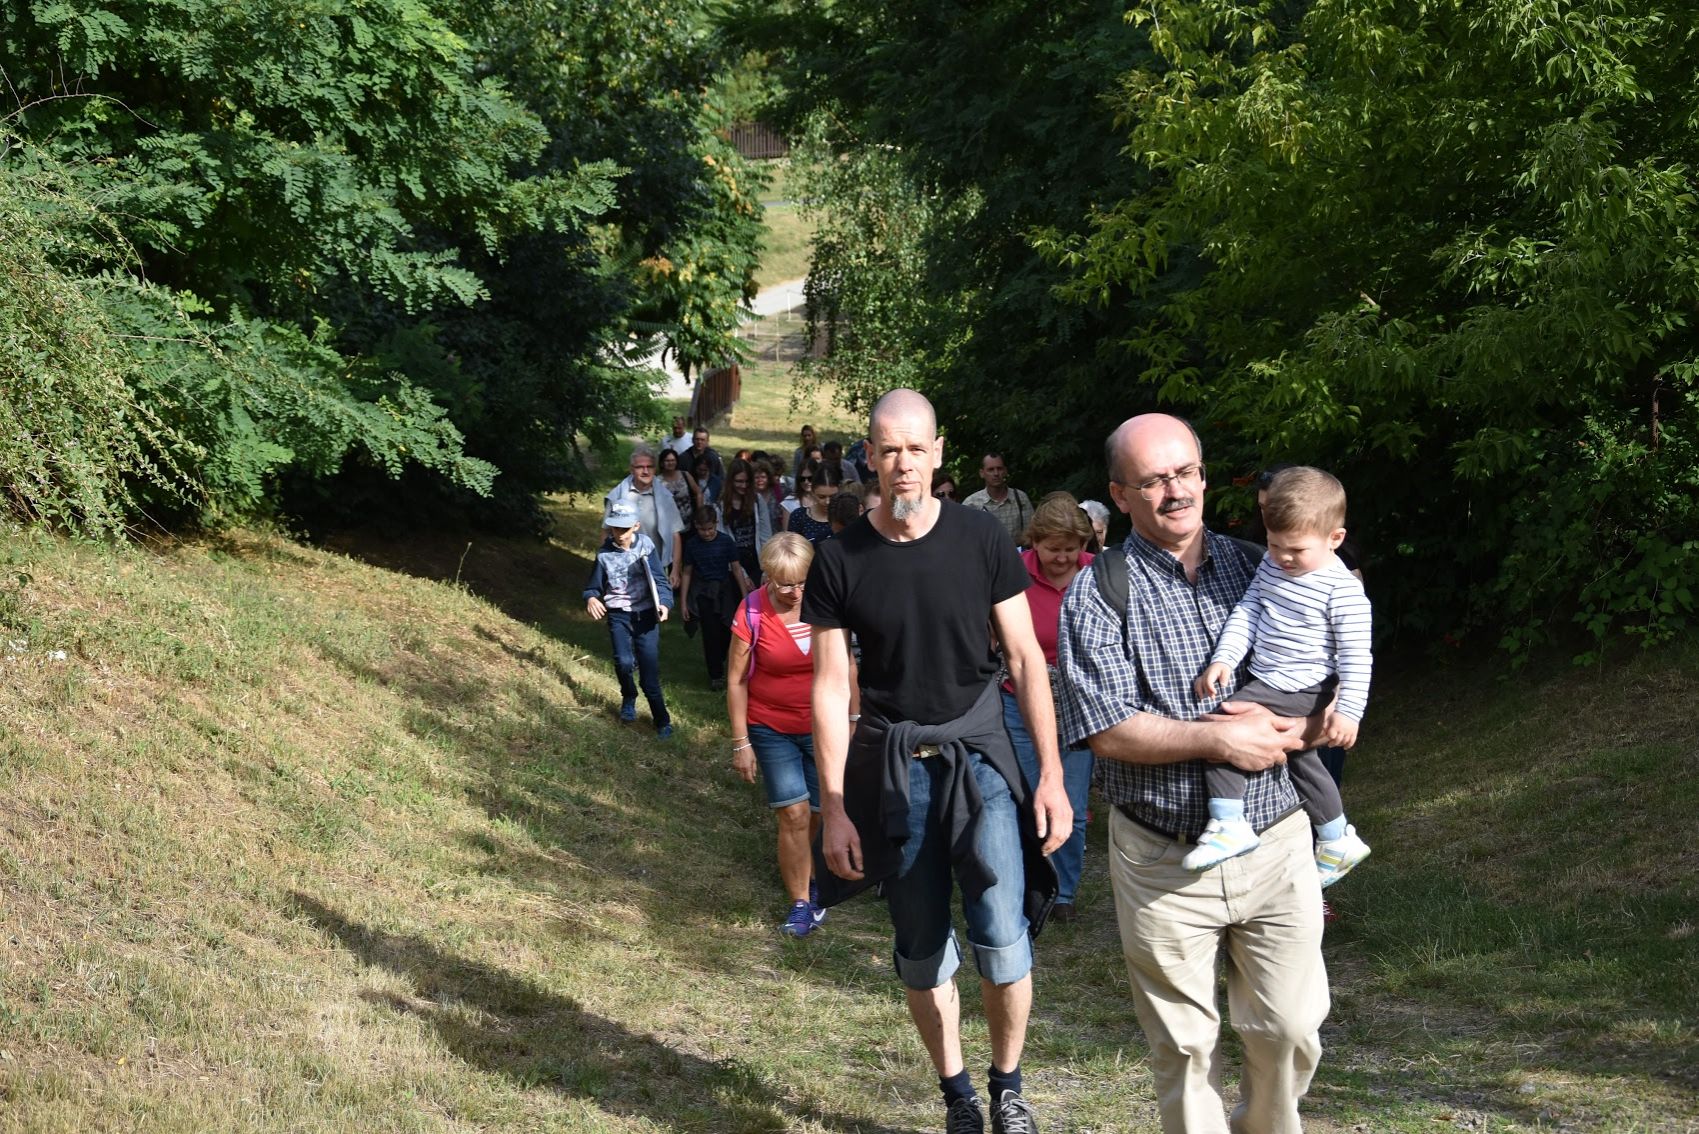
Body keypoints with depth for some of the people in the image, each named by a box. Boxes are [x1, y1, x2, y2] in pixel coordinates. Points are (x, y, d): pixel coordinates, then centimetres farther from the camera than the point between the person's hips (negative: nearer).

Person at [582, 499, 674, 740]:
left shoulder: (646, 546, -5)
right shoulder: (604, 554, -1)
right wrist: (591, 599, -15)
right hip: (618, 614, 1)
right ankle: (629, 699, 15)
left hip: (645, 614, -1)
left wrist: (663, 603, -21)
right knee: (624, 662, -19)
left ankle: (662, 720, 14)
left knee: (649, 668, -3)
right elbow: (594, 587, 8)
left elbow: (659, 580, -3)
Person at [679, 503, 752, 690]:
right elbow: (687, 572, 3)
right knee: (711, 633, -1)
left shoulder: (726, 541, -6)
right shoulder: (692, 544, -3)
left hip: (724, 590, 0)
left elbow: (736, 569, -1)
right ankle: (715, 675, 8)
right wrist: (683, 602, 2)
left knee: (726, 632, 2)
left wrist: (745, 596, -2)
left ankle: (718, 663, 29)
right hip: (703, 593, 0)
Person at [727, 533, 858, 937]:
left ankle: (813, 880, 31)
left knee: (823, 814, 6)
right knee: (794, 815, -6)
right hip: (772, 731, -2)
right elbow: (736, 679, -7)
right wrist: (741, 742, -6)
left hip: (823, 727, 2)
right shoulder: (752, 612, -14)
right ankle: (801, 903, 6)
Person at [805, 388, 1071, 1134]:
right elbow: (829, 687, 0)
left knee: (1003, 940, -10)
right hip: (891, 765, 1)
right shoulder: (839, 561, -3)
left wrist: (1052, 774, -4)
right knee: (921, 951, 8)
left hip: (977, 752, -1)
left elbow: (1025, 659, 0)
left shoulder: (981, 542, -4)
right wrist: (833, 808, -2)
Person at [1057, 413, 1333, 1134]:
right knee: (1183, 1044, 7)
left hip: (1274, 848, 3)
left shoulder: (1259, 568, 7)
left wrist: (1281, 730, -12)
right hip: (1163, 860, -3)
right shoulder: (1098, 593, -3)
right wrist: (1217, 739, -18)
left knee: (1291, 1030, 7)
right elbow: (1107, 729, -13)